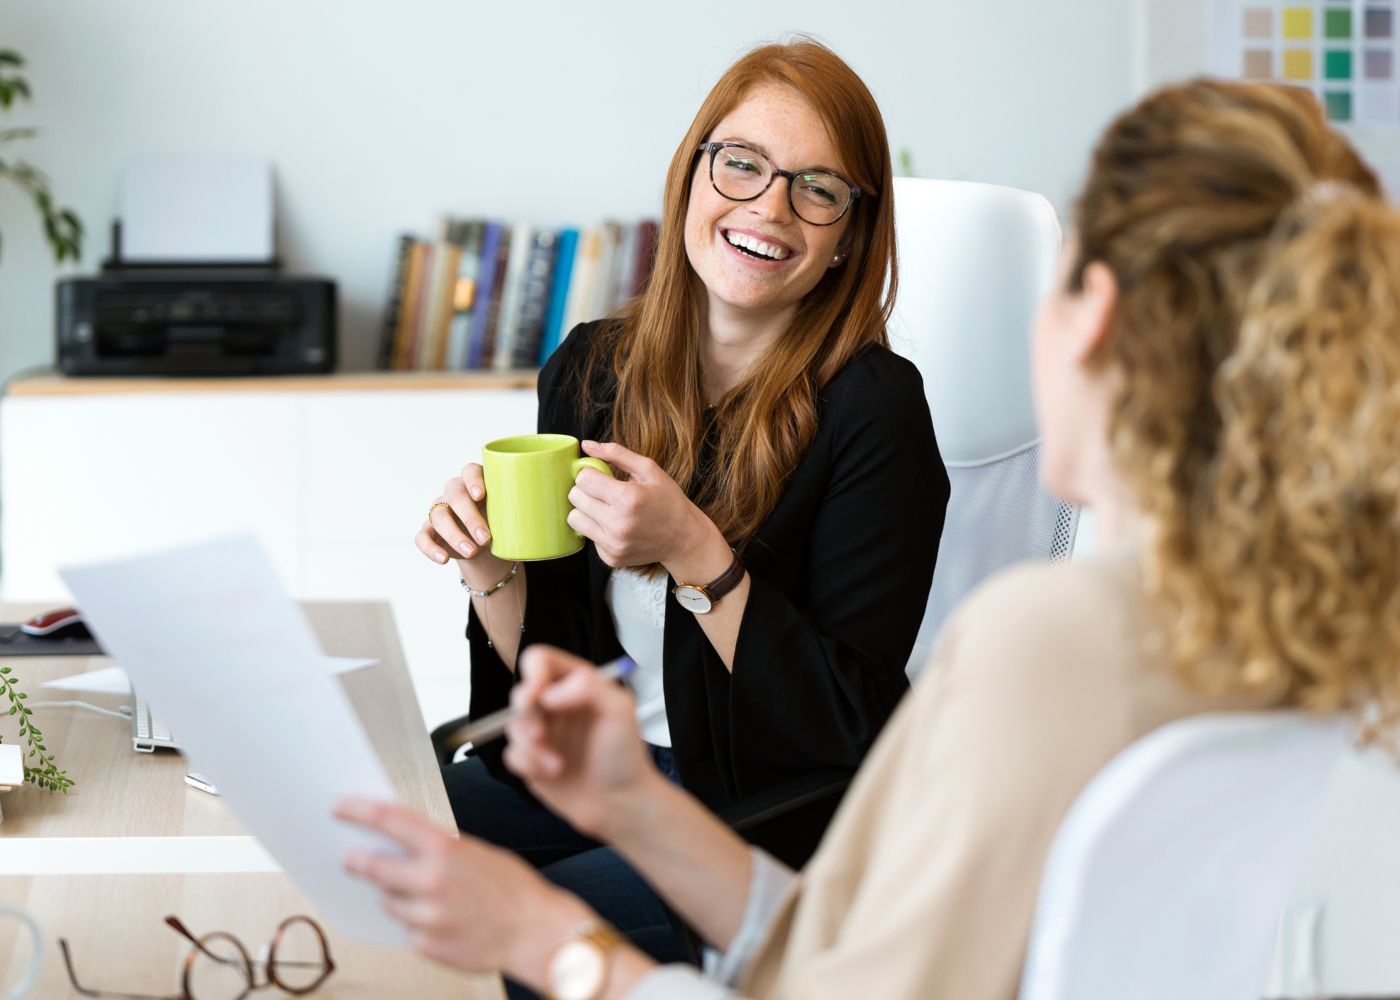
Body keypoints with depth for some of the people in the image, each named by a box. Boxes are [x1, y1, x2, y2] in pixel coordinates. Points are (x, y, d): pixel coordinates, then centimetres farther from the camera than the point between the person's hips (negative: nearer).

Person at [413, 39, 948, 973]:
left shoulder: (873, 411, -14)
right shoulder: (591, 370, 2)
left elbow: (852, 725, -16)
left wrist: (695, 555, -25)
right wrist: (492, 569, -13)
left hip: (775, 808, -5)